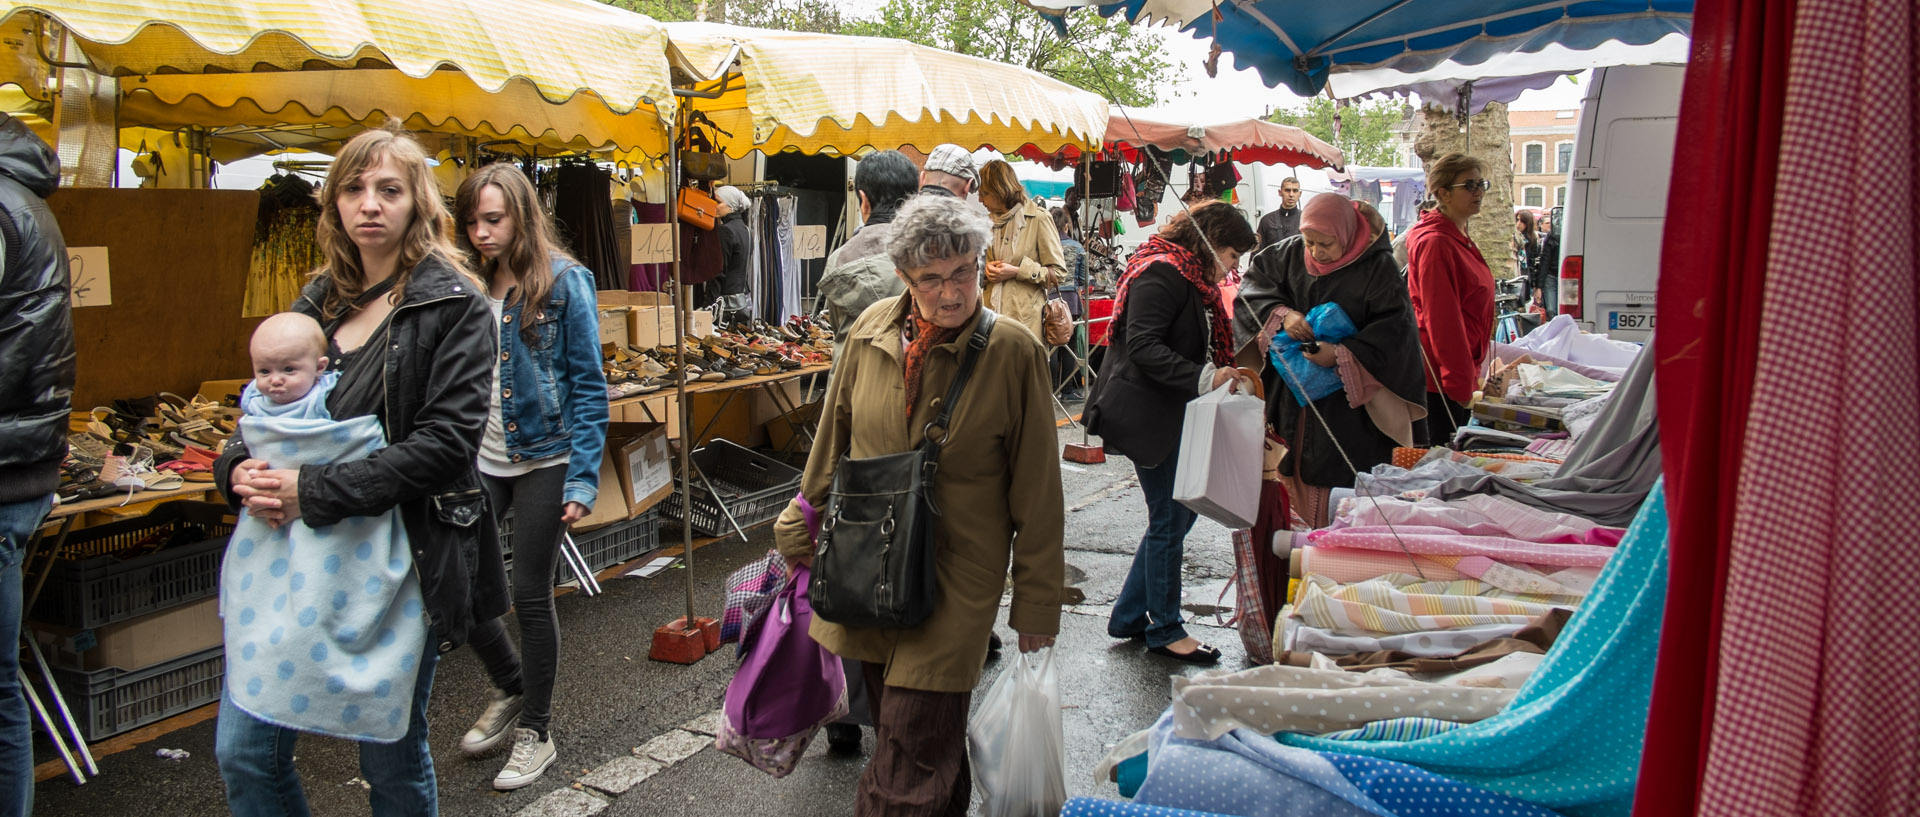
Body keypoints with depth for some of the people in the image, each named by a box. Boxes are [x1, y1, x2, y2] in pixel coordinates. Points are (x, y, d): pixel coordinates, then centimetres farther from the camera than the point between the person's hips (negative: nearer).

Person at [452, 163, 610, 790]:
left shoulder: (564, 282, -8)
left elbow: (588, 385, -9)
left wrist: (583, 477, -14)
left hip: (543, 459, -5)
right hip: (480, 459, 5)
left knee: (530, 594, 3)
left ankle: (536, 733, 23)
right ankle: (510, 686, 32)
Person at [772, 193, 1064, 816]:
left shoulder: (1013, 353, -11)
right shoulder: (873, 331, 0)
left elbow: (1038, 492, -7)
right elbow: (832, 438, 14)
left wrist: (1037, 604, -4)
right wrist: (802, 524, 20)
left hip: (954, 581, -4)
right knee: (898, 735, 18)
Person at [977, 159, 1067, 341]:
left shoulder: (1038, 219, -4)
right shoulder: (989, 221, 17)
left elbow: (1058, 273, -5)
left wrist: (1017, 272, -14)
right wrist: (986, 268, 3)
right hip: (992, 312, 5)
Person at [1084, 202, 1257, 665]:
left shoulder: (1191, 278, 17)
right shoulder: (1163, 272, -15)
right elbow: (1143, 347, -25)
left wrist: (1223, 376, 9)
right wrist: (1205, 378, -28)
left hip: (1172, 414, 11)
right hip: (1148, 414, -11)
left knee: (1177, 514, 13)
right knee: (1169, 519, -1)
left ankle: (1129, 617, 24)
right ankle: (1164, 630, 14)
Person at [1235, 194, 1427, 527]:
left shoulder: (1378, 268, -11)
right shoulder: (1291, 253, 2)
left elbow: (1393, 329, -14)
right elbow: (1254, 282, 7)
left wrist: (1342, 355, -24)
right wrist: (1281, 314, -12)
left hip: (1349, 403, -4)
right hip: (1295, 394, 4)